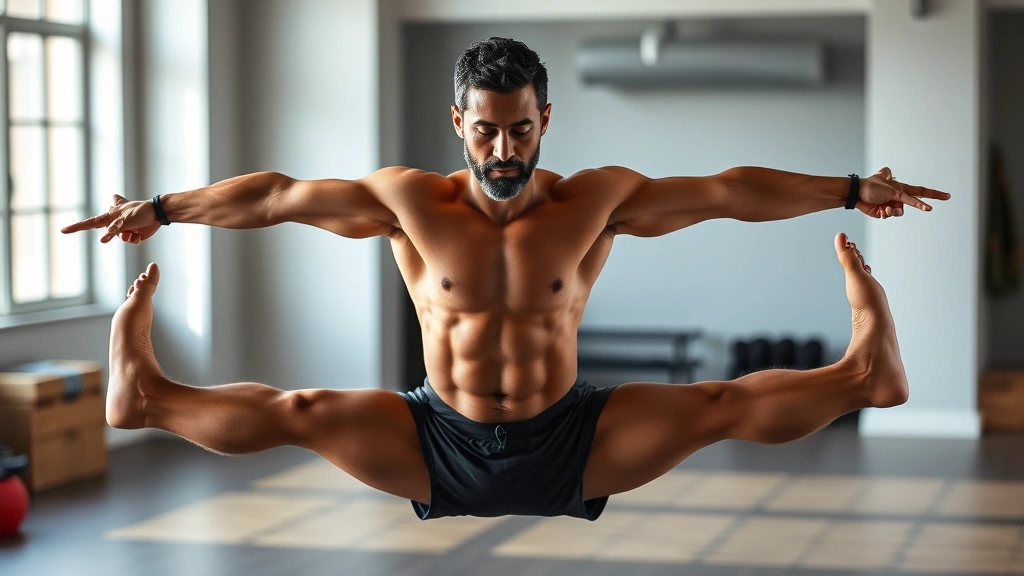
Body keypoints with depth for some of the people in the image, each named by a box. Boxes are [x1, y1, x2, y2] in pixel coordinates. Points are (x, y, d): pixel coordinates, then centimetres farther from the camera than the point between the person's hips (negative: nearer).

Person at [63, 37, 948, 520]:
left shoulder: (595, 201, -8)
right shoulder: (410, 201, -7)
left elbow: (727, 191, -5)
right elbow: (279, 197, -2)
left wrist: (853, 193, -4)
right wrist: (161, 210, -2)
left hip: (568, 446, 0)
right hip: (442, 447, 0)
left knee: (724, 404, -17)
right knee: (301, 412, -15)